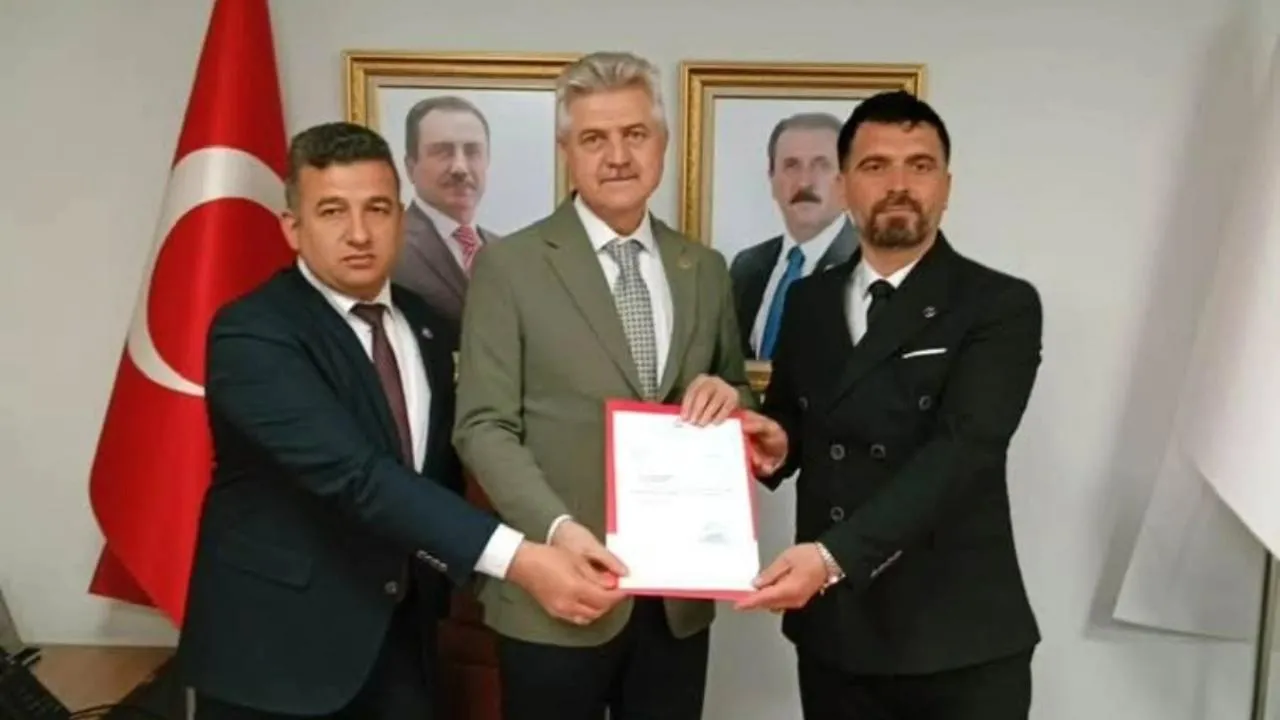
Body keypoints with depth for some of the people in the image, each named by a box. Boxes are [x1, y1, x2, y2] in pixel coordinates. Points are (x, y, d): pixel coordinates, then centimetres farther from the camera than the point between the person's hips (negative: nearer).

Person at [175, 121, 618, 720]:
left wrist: (445, 578, 1)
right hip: (277, 647, -5)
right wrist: (515, 558, -36)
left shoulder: (421, 324, 5)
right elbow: (355, 475, -30)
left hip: (398, 640, 6)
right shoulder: (252, 334, -18)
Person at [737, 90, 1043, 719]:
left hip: (958, 639, -4)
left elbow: (958, 450, -19)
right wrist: (774, 440, -6)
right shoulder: (808, 301, 7)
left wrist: (836, 555, -29)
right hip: (831, 632, 4)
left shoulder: (1001, 306, -7)